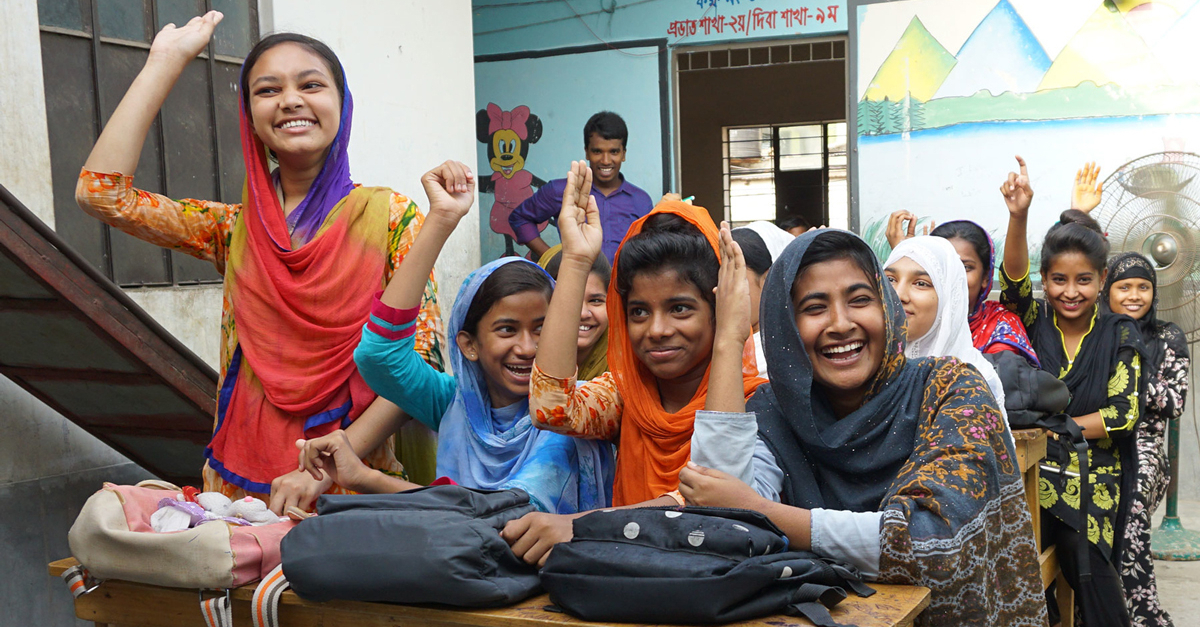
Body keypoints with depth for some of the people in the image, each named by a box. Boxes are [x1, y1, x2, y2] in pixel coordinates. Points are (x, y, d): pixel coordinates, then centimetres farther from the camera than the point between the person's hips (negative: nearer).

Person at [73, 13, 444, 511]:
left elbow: (423, 356, -6)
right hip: (241, 484, 4)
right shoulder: (233, 227, 10)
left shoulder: (390, 217, 1)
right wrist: (166, 61, 6)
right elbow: (101, 192, -1)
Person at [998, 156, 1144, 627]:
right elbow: (1013, 280, -17)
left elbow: (1125, 413, -1)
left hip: (1093, 476, 0)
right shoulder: (1034, 321, 4)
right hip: (1033, 469, 0)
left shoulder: (1119, 334, 5)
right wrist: (1018, 216, -32)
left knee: (1085, 558, -20)